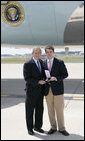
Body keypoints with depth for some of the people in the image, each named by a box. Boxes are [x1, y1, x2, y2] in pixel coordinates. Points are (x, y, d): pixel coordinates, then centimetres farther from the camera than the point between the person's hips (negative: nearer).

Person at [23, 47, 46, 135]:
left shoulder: (42, 62, 10)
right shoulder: (27, 64, -11)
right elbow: (27, 78, -17)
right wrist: (38, 82, -23)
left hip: (40, 91, 6)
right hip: (31, 91, -6)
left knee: (39, 109, 12)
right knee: (30, 110, 6)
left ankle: (37, 126, 27)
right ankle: (30, 128, 19)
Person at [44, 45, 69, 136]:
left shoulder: (60, 62, -1)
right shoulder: (43, 64, 10)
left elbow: (65, 74, -3)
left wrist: (56, 78, -16)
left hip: (57, 89, -3)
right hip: (48, 90, 3)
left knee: (59, 110, 1)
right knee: (50, 110, 8)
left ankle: (62, 128, 14)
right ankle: (53, 127, 21)